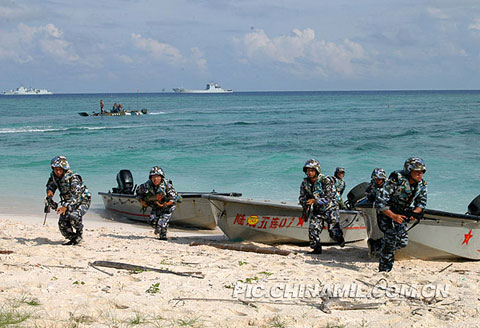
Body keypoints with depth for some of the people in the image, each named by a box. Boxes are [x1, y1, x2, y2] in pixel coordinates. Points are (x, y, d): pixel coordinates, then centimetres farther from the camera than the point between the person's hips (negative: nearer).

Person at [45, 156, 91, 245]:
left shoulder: (73, 178, -30)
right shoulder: (54, 176, -8)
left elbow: (76, 195, -37)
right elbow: (50, 185, 9)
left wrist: (66, 206, -50)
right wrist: (49, 191, -17)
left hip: (82, 201, -7)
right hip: (69, 202, 7)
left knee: (73, 216, -33)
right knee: (62, 224, -9)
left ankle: (79, 233, -4)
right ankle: (73, 238, 16)